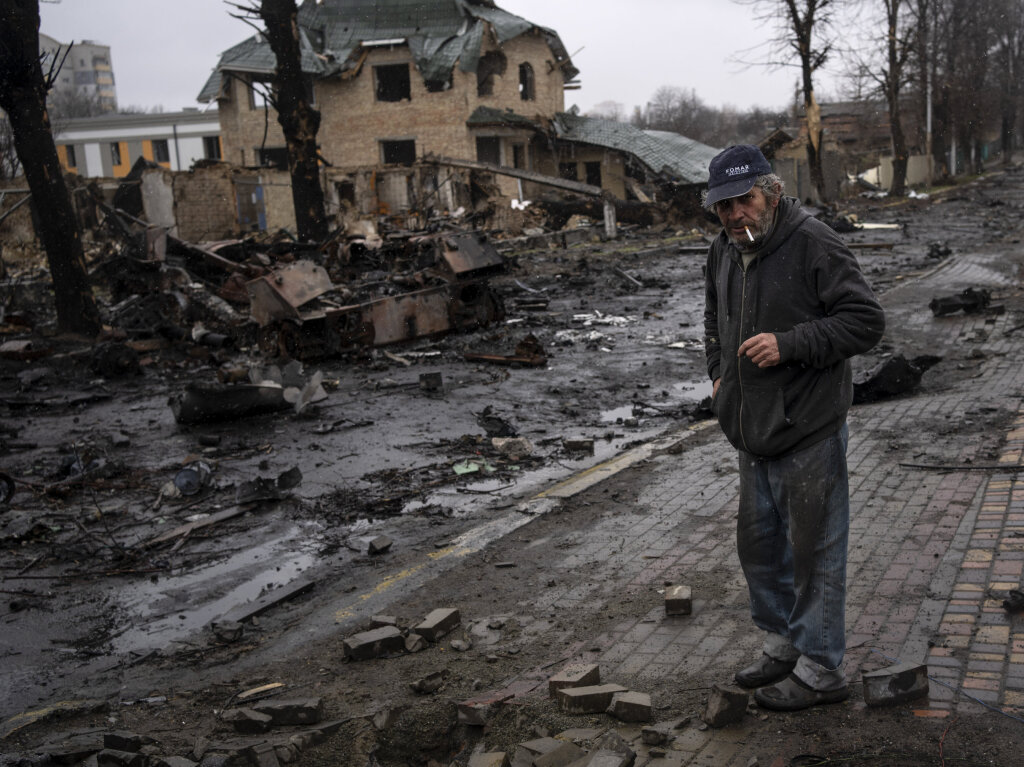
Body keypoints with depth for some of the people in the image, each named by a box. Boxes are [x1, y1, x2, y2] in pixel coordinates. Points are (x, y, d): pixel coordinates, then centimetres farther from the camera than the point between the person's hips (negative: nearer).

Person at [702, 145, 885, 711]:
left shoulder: (814, 244, -15)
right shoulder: (723, 252, 9)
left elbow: (866, 320, -18)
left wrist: (789, 343, -25)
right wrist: (719, 374, 15)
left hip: (809, 433, -8)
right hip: (754, 431, 8)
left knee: (813, 550, 2)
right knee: (759, 543, 18)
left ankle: (820, 670, 16)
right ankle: (782, 645, 37)